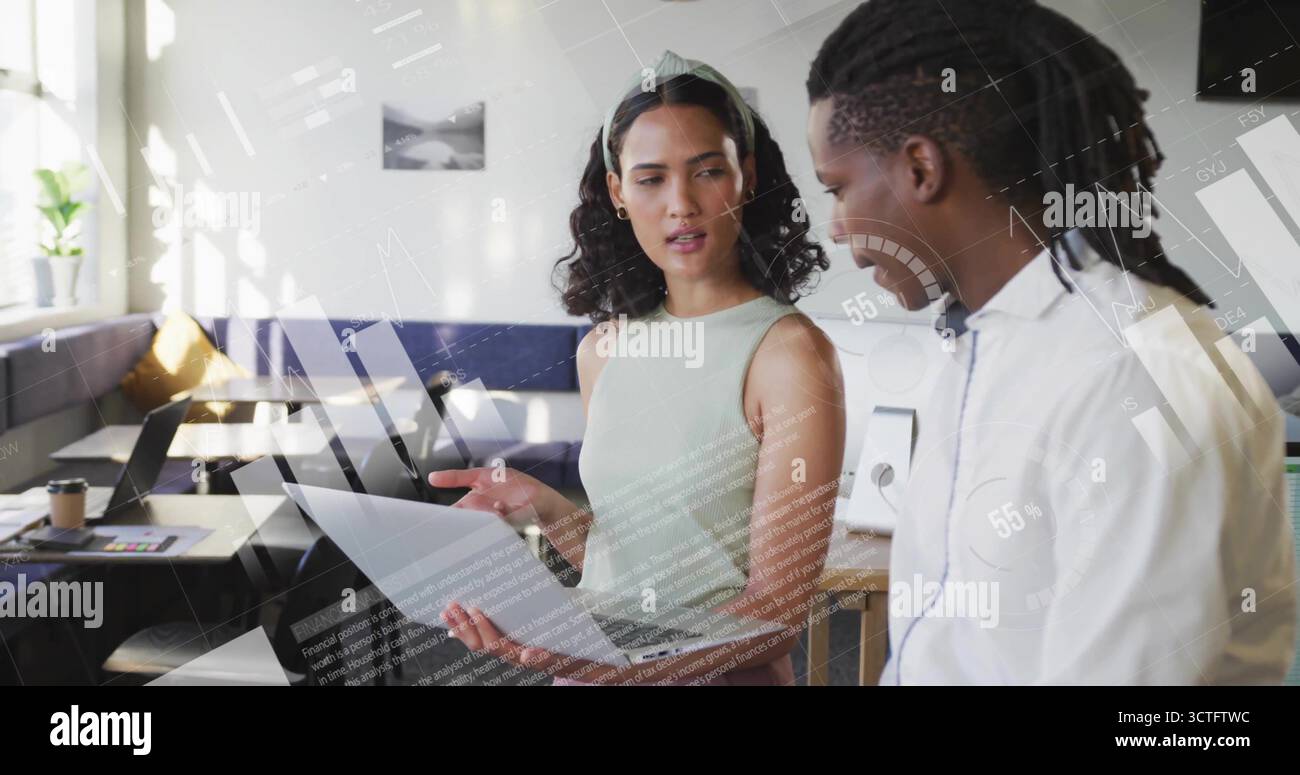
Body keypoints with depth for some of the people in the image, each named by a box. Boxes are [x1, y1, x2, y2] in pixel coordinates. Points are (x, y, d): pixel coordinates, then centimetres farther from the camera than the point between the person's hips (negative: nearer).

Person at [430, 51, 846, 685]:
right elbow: (619, 559, 8)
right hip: (593, 667, 5)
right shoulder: (604, 348, 0)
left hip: (723, 672, -5)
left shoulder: (790, 352, -17)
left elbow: (778, 608, -19)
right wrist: (540, 506, -11)